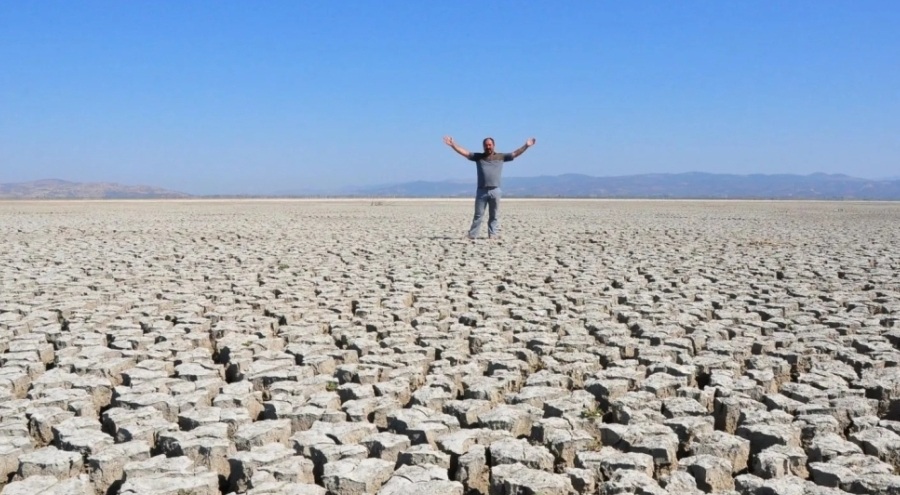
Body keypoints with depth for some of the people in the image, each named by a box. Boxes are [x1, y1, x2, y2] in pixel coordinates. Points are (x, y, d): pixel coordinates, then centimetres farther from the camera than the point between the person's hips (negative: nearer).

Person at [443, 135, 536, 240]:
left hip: (495, 190, 0)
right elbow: (464, 152, 4)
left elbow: (515, 154, 6)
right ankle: (472, 236, 5)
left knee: (494, 216, 6)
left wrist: (526, 146, -3)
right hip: (481, 191, 0)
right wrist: (453, 145, -6)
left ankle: (493, 236, 9)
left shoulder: (501, 156, 8)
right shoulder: (478, 157, 8)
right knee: (478, 215, 4)